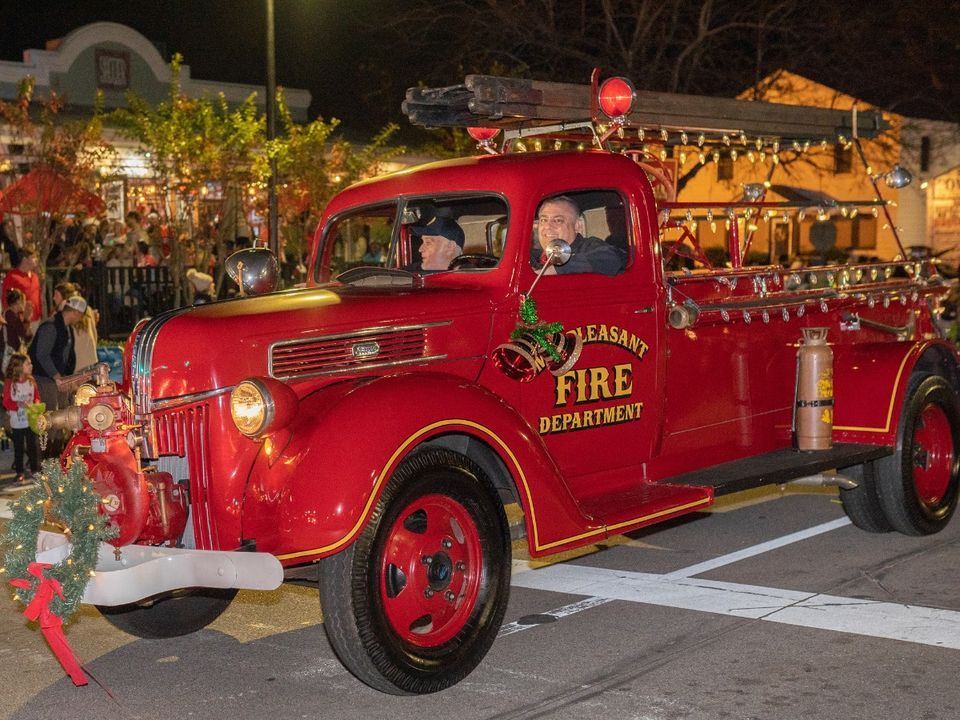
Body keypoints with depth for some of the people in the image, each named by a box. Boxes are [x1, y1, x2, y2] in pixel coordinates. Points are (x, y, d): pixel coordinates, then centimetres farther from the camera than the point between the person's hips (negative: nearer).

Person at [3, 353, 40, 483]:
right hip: (17, 422, -3)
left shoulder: (31, 381, -3)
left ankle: (35, 469, 24)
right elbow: (6, 402, -11)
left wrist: (37, 403, -12)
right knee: (18, 448, 8)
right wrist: (18, 405, -27)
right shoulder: (9, 383, -15)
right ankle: (20, 472, 19)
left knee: (32, 445, 12)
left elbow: (37, 396, 9)